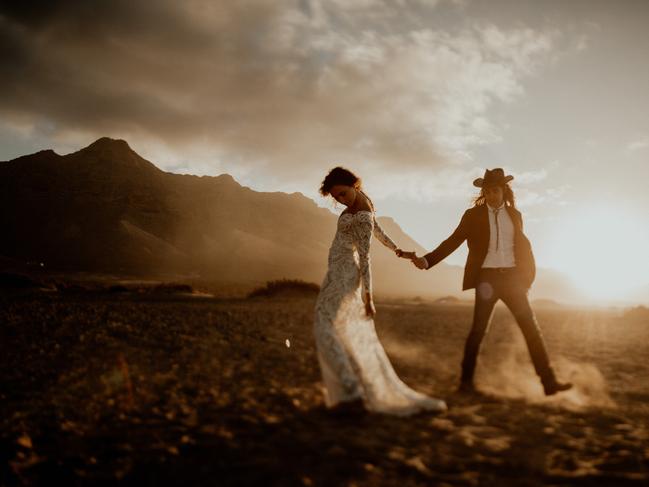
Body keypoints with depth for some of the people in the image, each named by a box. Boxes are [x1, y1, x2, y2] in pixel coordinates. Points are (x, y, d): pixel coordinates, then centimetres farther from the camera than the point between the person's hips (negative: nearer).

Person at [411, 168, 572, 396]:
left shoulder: (514, 214, 12)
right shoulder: (473, 215, 2)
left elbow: (522, 246, 17)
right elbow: (453, 242, -1)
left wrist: (528, 274, 7)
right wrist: (427, 260, -12)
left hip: (511, 277, 3)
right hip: (487, 278, -3)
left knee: (531, 327, -2)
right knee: (478, 329, -2)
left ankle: (549, 381, 1)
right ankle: (466, 380, 12)